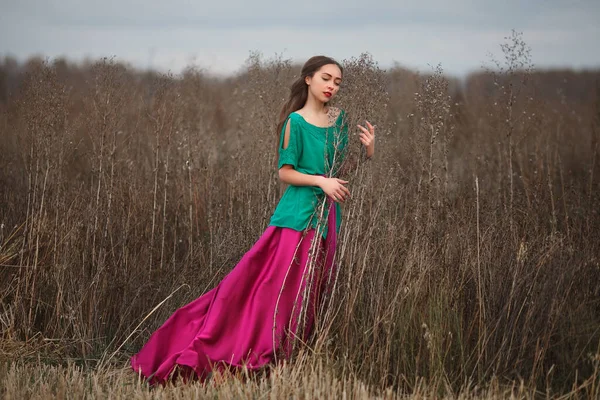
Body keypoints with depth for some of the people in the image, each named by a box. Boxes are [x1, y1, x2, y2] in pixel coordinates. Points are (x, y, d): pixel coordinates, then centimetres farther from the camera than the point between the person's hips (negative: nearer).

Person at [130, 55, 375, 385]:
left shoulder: (340, 120, 11)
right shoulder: (295, 122, -5)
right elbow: (284, 172, -7)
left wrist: (369, 150, -4)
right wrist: (321, 181, -18)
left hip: (328, 218, 6)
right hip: (298, 215, -6)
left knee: (309, 294, 7)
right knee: (269, 288, -11)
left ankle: (277, 364, 15)